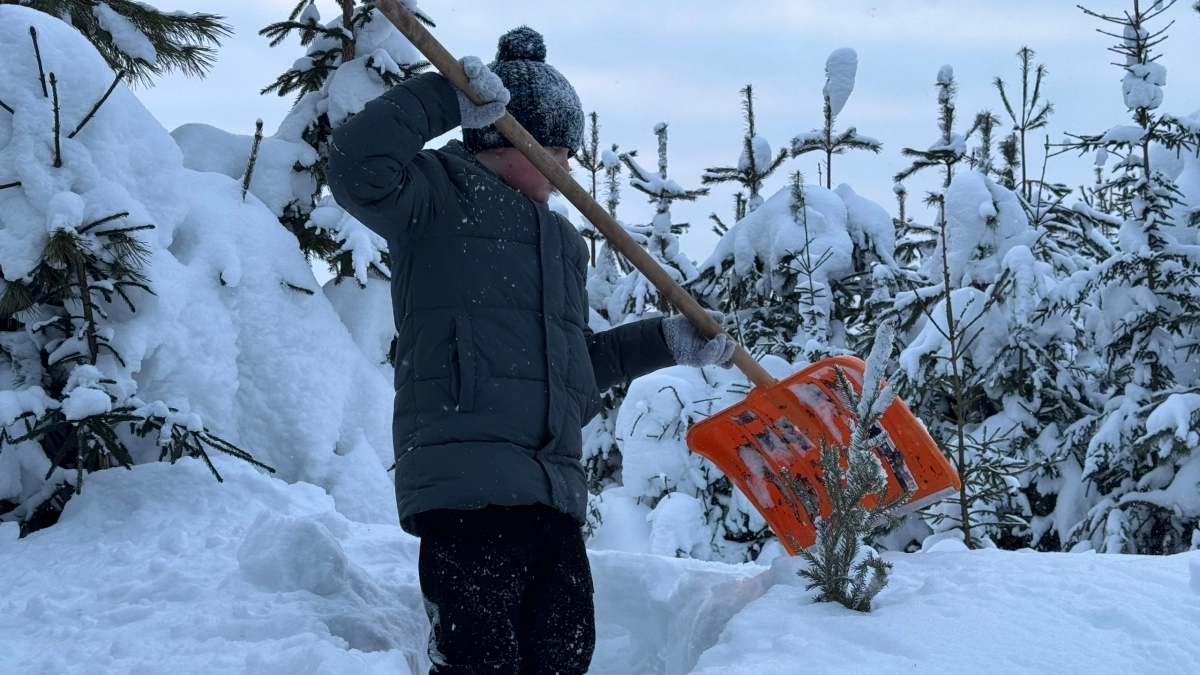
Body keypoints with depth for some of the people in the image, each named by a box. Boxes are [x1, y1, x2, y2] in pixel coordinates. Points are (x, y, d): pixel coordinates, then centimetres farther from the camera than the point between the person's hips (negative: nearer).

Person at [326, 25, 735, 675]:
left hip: (554, 493, 8)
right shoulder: (437, 195, 5)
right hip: (467, 487, -8)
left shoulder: (562, 240, 29)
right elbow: (356, 166, -17)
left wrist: (666, 342, 24)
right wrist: (448, 95, -12)